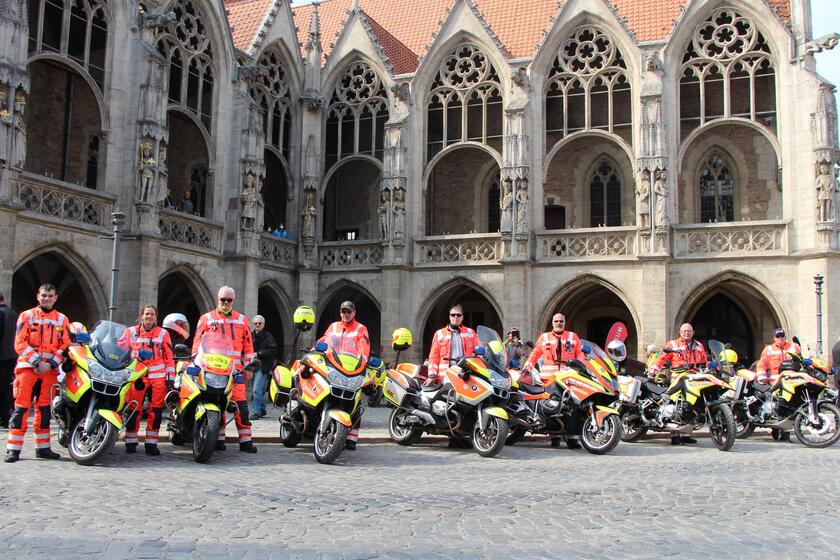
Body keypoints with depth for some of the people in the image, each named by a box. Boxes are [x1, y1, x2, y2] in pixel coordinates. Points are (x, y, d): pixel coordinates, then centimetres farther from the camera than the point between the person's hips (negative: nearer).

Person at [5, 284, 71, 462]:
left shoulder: (62, 319, 12)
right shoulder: (27, 316, 4)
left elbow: (65, 345, 6)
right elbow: (20, 343, -4)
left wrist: (51, 364, -8)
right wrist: (37, 362, -14)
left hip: (50, 370, 3)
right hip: (27, 367, -3)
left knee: (44, 408, 8)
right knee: (21, 407, -6)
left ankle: (42, 447, 15)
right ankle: (13, 448, -3)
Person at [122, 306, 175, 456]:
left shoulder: (163, 333, 11)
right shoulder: (131, 332, 11)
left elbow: (169, 357, 9)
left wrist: (170, 377, 3)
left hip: (158, 377, 0)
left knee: (156, 411, -1)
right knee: (133, 410, -5)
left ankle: (151, 443, 6)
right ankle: (131, 442, 6)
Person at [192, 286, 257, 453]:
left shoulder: (242, 320, 16)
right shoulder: (206, 318, 11)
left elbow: (248, 344, 16)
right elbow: (197, 342, 9)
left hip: (235, 369, 1)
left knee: (241, 403, -8)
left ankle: (245, 440, -8)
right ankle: (219, 439, 9)